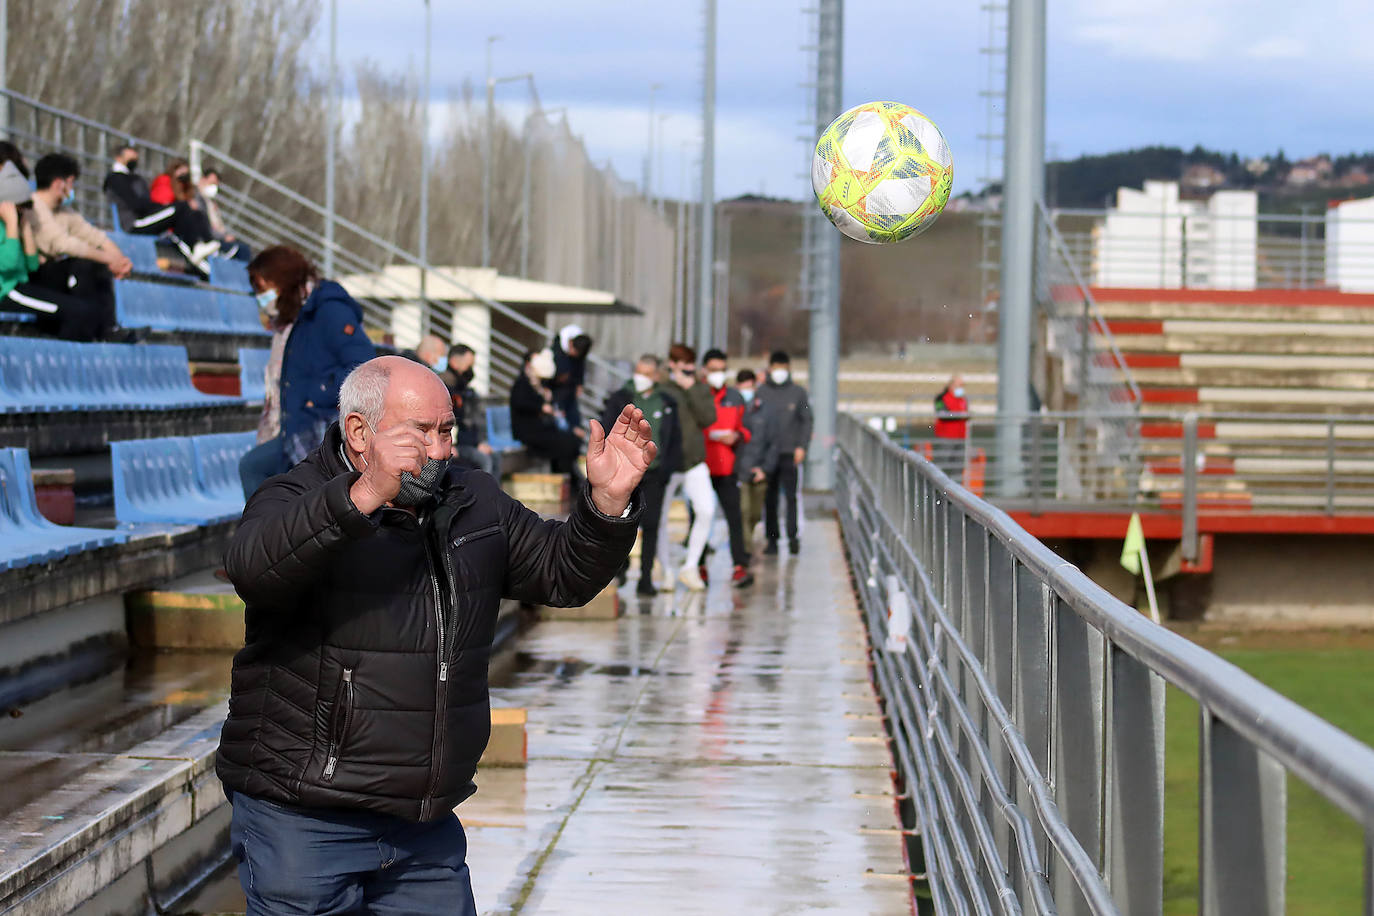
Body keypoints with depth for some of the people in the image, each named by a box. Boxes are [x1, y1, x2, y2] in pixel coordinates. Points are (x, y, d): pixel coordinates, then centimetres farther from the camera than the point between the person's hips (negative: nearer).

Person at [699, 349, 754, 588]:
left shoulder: (735, 398, 10)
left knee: (734, 516, -7)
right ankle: (699, 566, 17)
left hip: (726, 468, 1)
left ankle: (740, 567, -11)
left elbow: (746, 429, 17)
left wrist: (737, 436, -5)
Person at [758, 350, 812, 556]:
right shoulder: (761, 393, 9)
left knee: (791, 495, -9)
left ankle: (793, 536, -9)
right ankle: (772, 539, 9)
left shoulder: (798, 392, 5)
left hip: (790, 452, -2)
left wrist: (802, 446, -4)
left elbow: (806, 421, 5)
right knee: (769, 498, 4)